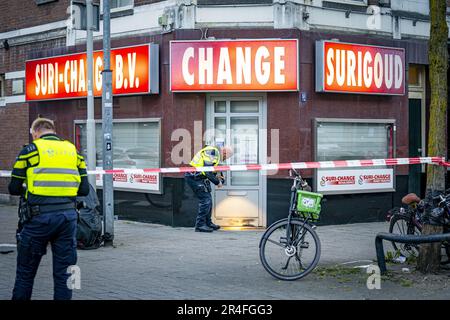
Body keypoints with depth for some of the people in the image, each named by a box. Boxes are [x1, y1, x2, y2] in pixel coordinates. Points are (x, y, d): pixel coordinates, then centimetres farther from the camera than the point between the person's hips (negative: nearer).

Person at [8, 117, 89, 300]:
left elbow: (14, 189, 3)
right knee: (63, 272, 10)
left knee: (26, 271, 11)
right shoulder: (73, 151, 12)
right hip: (68, 215, 3)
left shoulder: (30, 150, 2)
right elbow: (84, 189, 9)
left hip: (40, 215, -3)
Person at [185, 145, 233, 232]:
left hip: (196, 176, 11)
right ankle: (200, 225, -6)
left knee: (208, 200, 16)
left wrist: (216, 176, 8)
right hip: (194, 177, -11)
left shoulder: (215, 152, 15)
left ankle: (208, 223, 27)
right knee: (205, 200, -11)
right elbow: (207, 172, -23)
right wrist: (217, 182, -14)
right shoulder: (213, 153, -17)